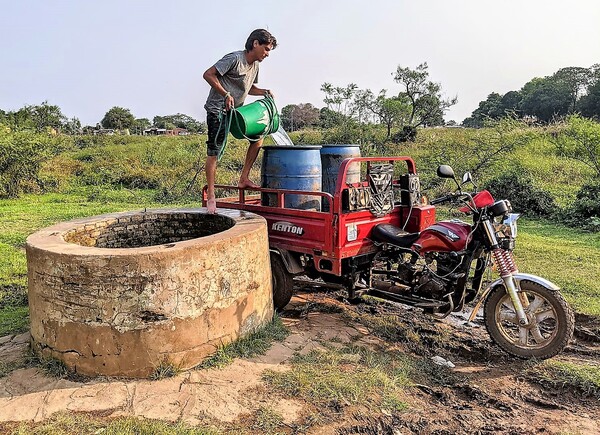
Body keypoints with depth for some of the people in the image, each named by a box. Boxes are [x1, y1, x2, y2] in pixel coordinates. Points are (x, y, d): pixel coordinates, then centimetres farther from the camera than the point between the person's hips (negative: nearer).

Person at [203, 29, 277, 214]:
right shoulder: (234, 58, -16)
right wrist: (226, 94, -25)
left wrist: (264, 92, 7)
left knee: (257, 137, 4)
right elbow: (208, 74, -19)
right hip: (218, 110, -8)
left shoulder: (255, 65, 11)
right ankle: (211, 196, -2)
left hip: (237, 111, 9)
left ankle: (244, 179, 11)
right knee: (214, 152, -9)